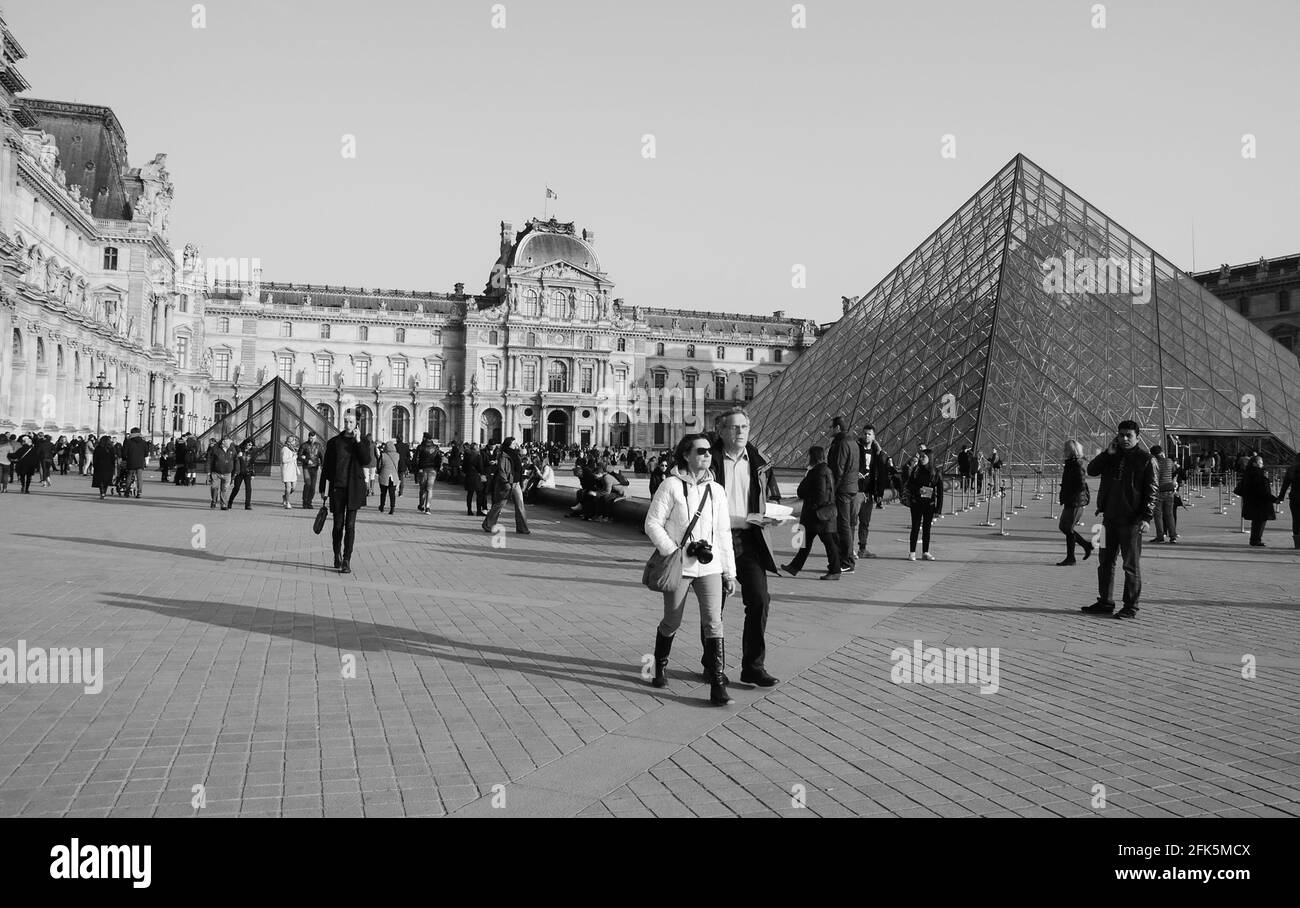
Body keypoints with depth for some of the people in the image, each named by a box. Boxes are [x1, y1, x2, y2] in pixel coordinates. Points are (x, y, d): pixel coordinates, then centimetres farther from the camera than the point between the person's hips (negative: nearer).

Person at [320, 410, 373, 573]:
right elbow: (326, 467, 9)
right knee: (338, 524, 7)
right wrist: (323, 489, 7)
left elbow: (366, 461, -11)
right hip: (337, 488, 1)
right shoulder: (334, 442, 6)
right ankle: (337, 556, 28)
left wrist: (358, 441, -12)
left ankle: (347, 561, -3)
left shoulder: (363, 441, 4)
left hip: (354, 488, -1)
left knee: (350, 525, -5)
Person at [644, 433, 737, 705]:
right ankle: (660, 669, 36)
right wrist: (672, 552, -16)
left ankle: (718, 685, -5)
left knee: (713, 623, -7)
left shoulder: (716, 490, 9)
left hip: (709, 567, 3)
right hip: (678, 567, -3)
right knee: (672, 623, 10)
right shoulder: (671, 485, -5)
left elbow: (723, 534, 13)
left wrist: (729, 571, 12)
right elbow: (652, 523, -7)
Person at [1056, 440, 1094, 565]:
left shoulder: (1076, 464, -18)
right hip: (1070, 502, 10)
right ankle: (1087, 545, 24)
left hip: (1075, 502, -10)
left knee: (1068, 528, -2)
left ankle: (1070, 558, 8)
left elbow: (1081, 485, -23)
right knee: (1063, 527, 16)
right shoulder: (1070, 463, 11)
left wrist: (1068, 497, -17)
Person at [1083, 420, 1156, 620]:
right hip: (1109, 517, 6)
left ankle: (1131, 607, 6)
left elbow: (1151, 491, -6)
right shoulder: (1112, 456, 13)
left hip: (1131, 519, -6)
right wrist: (1108, 453, -6)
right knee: (1105, 562, 10)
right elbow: (1091, 470, 5)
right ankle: (1105, 602, 19)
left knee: (1131, 565, 0)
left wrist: (1147, 517, -14)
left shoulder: (1145, 459, -3)